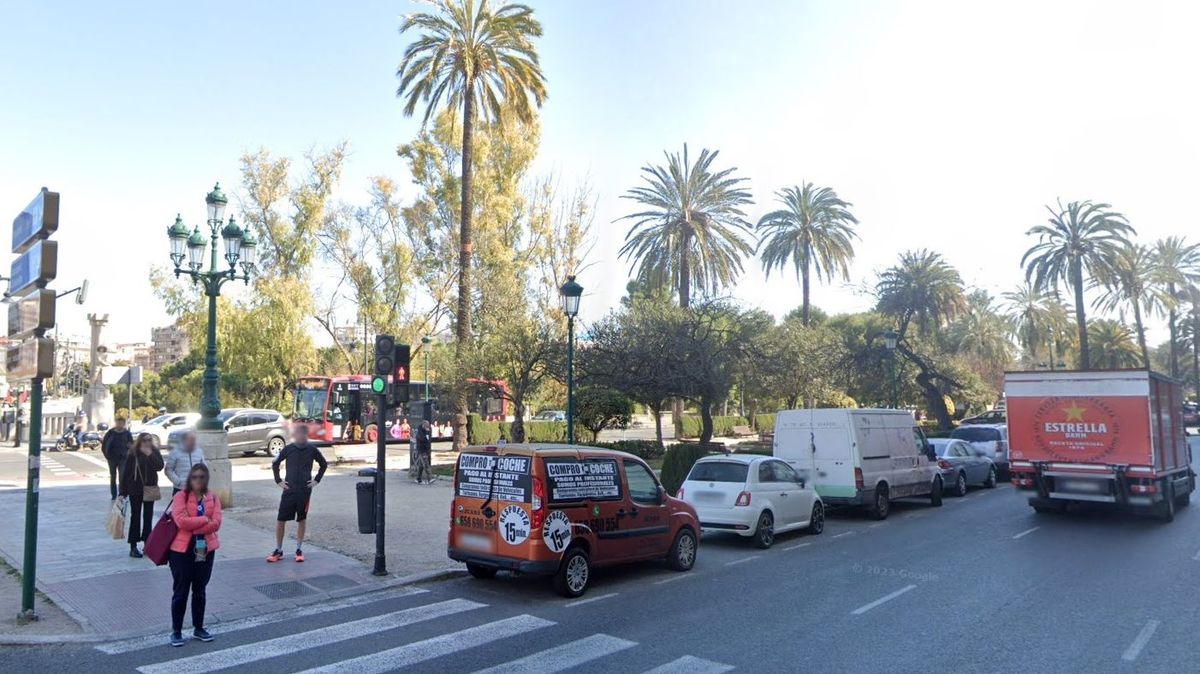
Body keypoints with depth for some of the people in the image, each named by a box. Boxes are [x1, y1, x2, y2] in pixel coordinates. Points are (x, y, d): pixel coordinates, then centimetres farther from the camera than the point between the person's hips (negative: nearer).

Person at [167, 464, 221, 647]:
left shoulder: (213, 498, 4)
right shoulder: (180, 496, -6)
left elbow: (216, 523, -8)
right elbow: (181, 521, -19)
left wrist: (192, 526, -15)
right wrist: (204, 519, -14)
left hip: (205, 549, 3)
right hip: (182, 550, -3)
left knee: (200, 591, 14)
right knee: (180, 591, 4)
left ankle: (198, 628, 26)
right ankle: (176, 631, 16)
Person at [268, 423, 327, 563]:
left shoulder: (312, 449, -3)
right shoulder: (288, 449, -4)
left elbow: (324, 464, 11)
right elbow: (275, 464, 10)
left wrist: (316, 480, 5)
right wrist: (278, 480, 5)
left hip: (305, 490, 0)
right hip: (289, 490, 0)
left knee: (302, 520, 7)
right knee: (280, 520, 0)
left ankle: (299, 549, 18)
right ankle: (278, 550, 13)